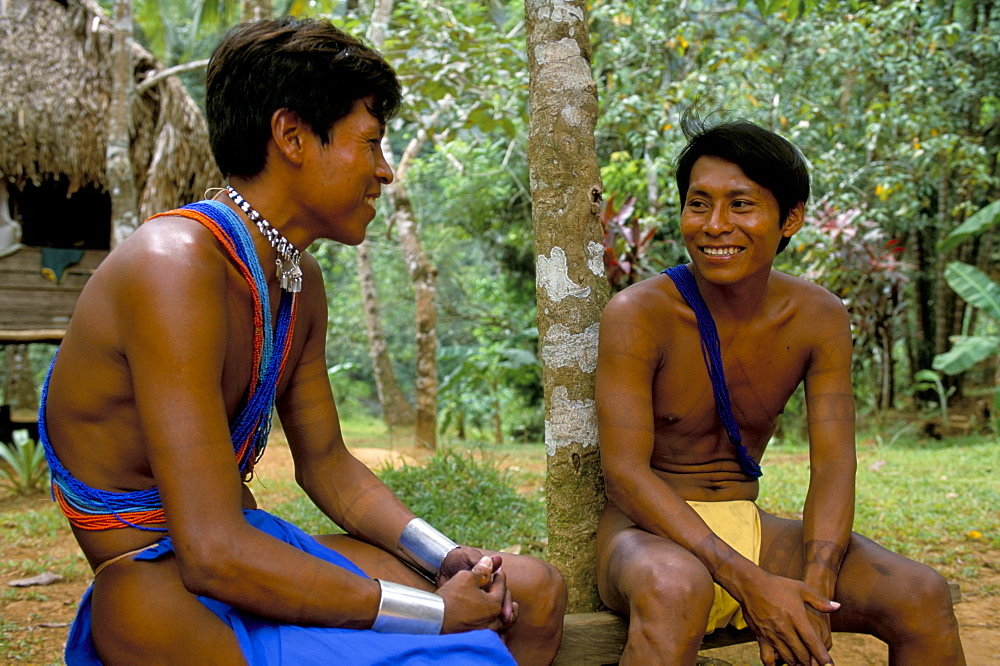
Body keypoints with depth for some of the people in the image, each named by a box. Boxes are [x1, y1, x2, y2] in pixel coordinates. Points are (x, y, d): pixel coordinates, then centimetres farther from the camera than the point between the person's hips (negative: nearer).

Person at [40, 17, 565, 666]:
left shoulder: (300, 281, 6)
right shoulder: (176, 265, -25)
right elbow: (214, 552, -29)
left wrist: (448, 559, -2)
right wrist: (432, 612, -23)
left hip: (254, 548, 9)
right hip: (163, 591, -9)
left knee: (533, 590, 6)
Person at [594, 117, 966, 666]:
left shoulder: (819, 318, -1)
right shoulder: (638, 315, -15)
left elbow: (833, 465, -6)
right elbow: (625, 472, -20)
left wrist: (814, 591, -25)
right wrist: (748, 583, -29)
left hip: (748, 531, 5)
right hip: (649, 529, -4)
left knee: (922, 596, -15)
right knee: (675, 587, -40)